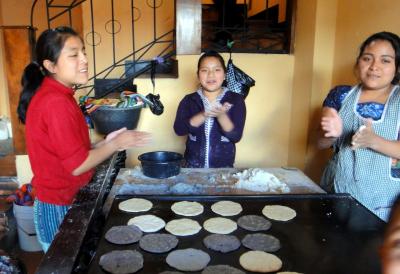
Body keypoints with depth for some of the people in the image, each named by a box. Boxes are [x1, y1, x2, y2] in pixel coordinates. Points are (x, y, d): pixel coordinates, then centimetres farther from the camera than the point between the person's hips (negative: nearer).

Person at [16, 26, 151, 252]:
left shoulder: (53, 95, 5)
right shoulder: (56, 102, -24)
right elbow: (77, 165, -23)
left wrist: (106, 144, 0)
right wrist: (115, 144, -11)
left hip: (61, 202, 9)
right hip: (60, 208, -9)